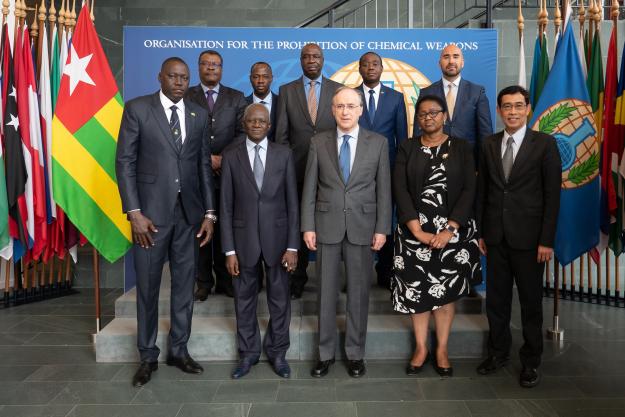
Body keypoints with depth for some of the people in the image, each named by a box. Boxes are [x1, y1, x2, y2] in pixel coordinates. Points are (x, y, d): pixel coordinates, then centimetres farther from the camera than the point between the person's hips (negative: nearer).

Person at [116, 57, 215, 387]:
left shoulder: (199, 115, 9)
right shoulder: (137, 109, -1)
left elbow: (204, 166, 9)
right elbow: (125, 162, -4)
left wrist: (209, 212, 4)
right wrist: (135, 213, -11)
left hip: (189, 212, 3)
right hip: (151, 211, -3)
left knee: (184, 284, 10)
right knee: (148, 286, 6)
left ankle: (178, 350, 25)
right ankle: (148, 356, 21)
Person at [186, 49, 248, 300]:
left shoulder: (237, 98, 12)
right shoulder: (186, 97, 8)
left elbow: (243, 133, 2)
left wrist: (223, 158, -10)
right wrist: (206, 158, -10)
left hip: (227, 172, 1)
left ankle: (225, 280, 13)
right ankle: (203, 282, 11)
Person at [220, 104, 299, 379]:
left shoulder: (284, 155, 1)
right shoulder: (231, 157, 0)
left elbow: (292, 202, 0)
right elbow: (226, 207, 0)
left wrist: (292, 245, -5)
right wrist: (229, 250, -5)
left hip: (277, 237, 0)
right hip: (244, 238, 0)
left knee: (279, 298, 10)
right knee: (244, 299, 11)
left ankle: (277, 352, 27)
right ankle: (248, 353, 29)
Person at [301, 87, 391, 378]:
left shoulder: (378, 143, 3)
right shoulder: (318, 142, 4)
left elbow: (384, 189, 1)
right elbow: (309, 188, 3)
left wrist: (382, 229, -4)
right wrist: (308, 226, -2)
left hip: (362, 228, 0)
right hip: (327, 226, 1)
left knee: (358, 293, 7)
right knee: (326, 292, 8)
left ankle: (355, 353, 23)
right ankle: (326, 353, 22)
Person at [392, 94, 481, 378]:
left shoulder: (461, 148, 4)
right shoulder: (407, 149, 5)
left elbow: (469, 190, -4)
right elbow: (400, 190, -4)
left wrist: (450, 230, -15)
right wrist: (417, 231, -14)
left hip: (452, 231, 0)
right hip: (415, 231, 1)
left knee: (446, 291, 6)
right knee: (417, 290, 5)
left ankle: (442, 350, 21)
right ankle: (421, 348, 20)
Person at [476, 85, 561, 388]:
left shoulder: (545, 144, -4)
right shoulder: (489, 144, 7)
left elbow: (552, 195, -6)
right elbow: (482, 190, 9)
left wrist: (546, 240, -10)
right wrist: (480, 232, 6)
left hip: (528, 237, -3)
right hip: (496, 236, 3)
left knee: (531, 301, 8)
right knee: (496, 298, 11)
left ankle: (531, 361, 24)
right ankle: (498, 352, 29)